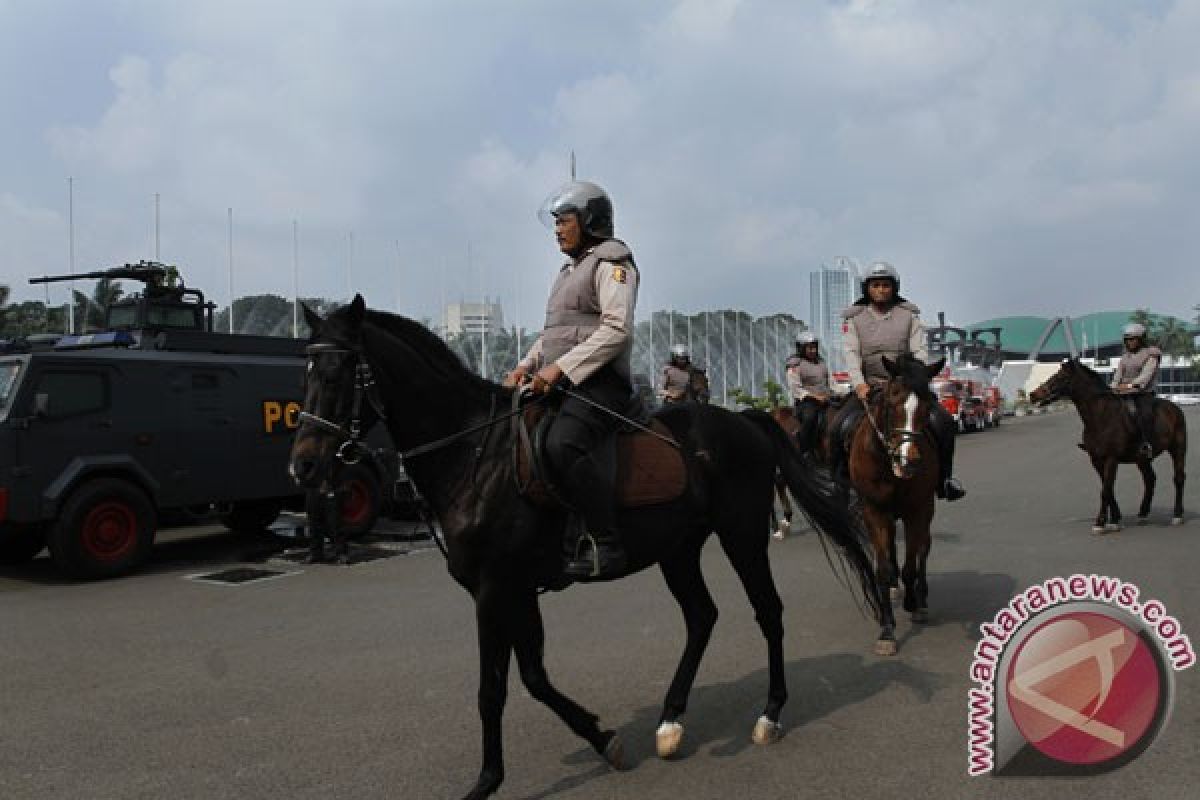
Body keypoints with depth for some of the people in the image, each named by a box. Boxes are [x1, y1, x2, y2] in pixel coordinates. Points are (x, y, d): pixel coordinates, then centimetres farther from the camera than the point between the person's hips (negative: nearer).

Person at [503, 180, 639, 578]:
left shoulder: (611, 261, -2)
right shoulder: (570, 269, 26)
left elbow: (617, 330, -16)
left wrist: (560, 367, -21)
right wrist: (527, 365, 10)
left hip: (599, 381, -10)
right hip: (561, 383, 10)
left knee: (562, 444, -34)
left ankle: (604, 544, -29)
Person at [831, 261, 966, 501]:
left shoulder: (909, 315, 9)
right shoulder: (854, 319, 7)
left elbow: (919, 351, -1)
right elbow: (851, 354, -6)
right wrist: (859, 384, -24)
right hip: (868, 388, -1)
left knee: (943, 422, -20)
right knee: (843, 427, -26)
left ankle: (944, 477, -1)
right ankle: (841, 479, -6)